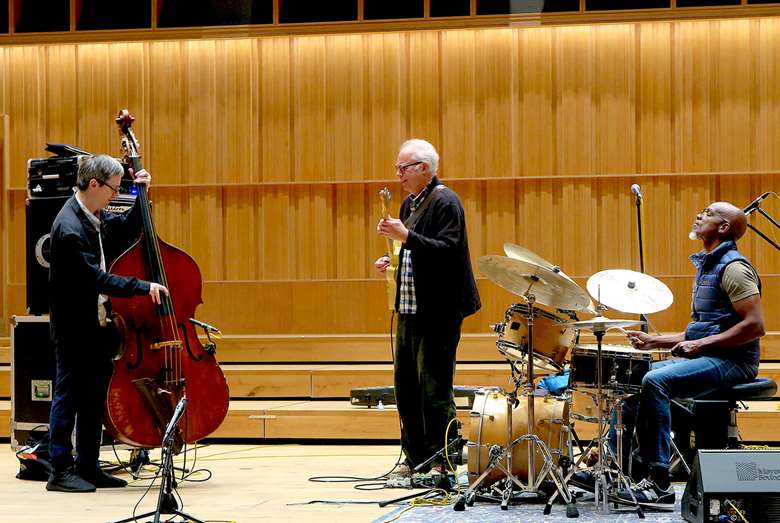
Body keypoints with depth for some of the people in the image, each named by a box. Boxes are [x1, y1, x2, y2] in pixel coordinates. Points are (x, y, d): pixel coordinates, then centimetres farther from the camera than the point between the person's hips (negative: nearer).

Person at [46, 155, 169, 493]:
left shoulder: (94, 215, 5)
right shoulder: (69, 228, -24)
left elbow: (128, 230, 22)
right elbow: (97, 278, -27)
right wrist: (143, 287, -27)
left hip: (97, 323, 9)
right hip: (74, 328, -9)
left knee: (95, 396, 12)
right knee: (69, 395, -3)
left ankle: (88, 467, 20)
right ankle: (60, 471, 4)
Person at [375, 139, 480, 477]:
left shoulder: (445, 202, -11)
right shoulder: (410, 203, 17)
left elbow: (447, 250, -23)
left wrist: (405, 236, -28)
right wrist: (393, 261, 8)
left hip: (437, 311, -10)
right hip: (408, 309, 10)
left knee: (434, 386, -8)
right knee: (406, 385, 11)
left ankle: (442, 460, -2)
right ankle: (415, 458, 19)